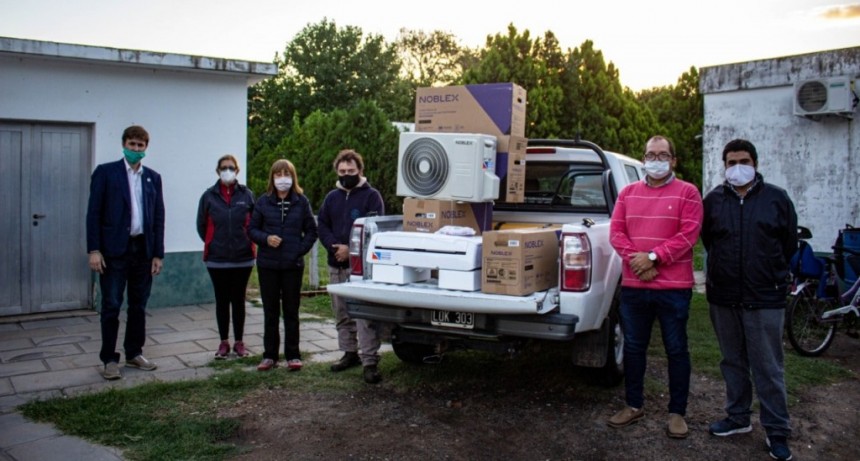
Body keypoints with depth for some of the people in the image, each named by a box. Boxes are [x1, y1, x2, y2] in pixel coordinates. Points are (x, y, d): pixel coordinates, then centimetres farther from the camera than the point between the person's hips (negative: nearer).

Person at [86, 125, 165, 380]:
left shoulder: (153, 177, 10)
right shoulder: (105, 172, 0)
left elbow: (159, 217, 9)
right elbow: (94, 213, -4)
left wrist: (158, 254, 4)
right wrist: (93, 249, -11)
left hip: (143, 249, 4)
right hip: (114, 250, -4)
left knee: (138, 305, 11)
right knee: (111, 306, 1)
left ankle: (134, 353, 23)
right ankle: (109, 359, 10)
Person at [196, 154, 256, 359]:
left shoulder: (247, 195, -1)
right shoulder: (209, 196, -1)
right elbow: (201, 225, 8)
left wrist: (247, 242, 6)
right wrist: (213, 243, 10)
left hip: (243, 258, 0)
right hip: (217, 259, 0)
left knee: (238, 300, 8)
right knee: (222, 300, 8)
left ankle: (239, 342, 18)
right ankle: (224, 342, 19)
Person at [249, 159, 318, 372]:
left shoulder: (301, 202, 1)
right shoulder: (263, 202, 3)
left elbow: (311, 231, 5)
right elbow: (253, 229, 6)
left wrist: (301, 250, -7)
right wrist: (266, 238, -12)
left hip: (293, 265, -1)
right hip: (268, 264, 1)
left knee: (291, 311, 6)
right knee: (270, 312, 8)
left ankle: (293, 356, 14)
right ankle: (270, 355, 17)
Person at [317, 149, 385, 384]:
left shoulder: (372, 196, -2)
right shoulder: (332, 197, 15)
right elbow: (322, 226, 10)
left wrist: (350, 249, -17)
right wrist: (334, 247, -9)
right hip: (336, 266, 6)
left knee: (365, 315, -10)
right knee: (342, 313, 14)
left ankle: (370, 361, -7)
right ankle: (350, 352, 28)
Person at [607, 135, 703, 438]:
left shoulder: (687, 193, -1)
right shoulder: (628, 193, 11)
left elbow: (688, 235, -10)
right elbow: (616, 231, 5)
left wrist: (652, 257, -16)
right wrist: (634, 259, -11)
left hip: (674, 288, -4)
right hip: (633, 286, 4)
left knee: (676, 350, 6)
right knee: (633, 347, 12)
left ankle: (677, 412, 18)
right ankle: (634, 405, 26)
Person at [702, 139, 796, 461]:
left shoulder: (776, 199, -1)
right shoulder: (713, 200, 5)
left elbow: (789, 243, 8)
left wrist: (771, 275, 11)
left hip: (765, 299, -3)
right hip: (723, 297, 3)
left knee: (768, 367, 1)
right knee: (733, 361, 15)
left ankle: (777, 431, 12)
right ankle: (738, 417, 29)